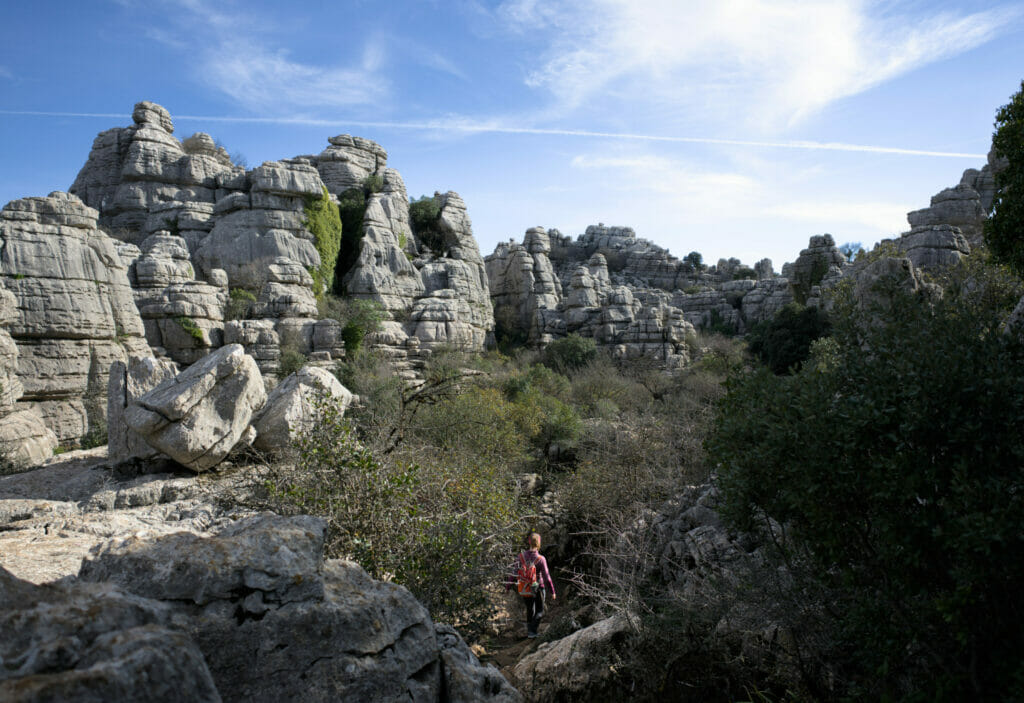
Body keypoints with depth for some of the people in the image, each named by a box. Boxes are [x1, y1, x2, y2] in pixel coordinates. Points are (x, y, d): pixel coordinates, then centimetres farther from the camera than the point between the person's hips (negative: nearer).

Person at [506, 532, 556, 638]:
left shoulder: (520, 556, -12)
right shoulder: (540, 559, -21)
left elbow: (513, 573, -7)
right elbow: (546, 577, -18)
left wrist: (508, 587, 5)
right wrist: (552, 591, -7)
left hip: (524, 590, 3)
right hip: (537, 589, -3)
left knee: (530, 612, 24)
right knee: (539, 612, 15)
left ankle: (529, 631, 35)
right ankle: (532, 630, -3)